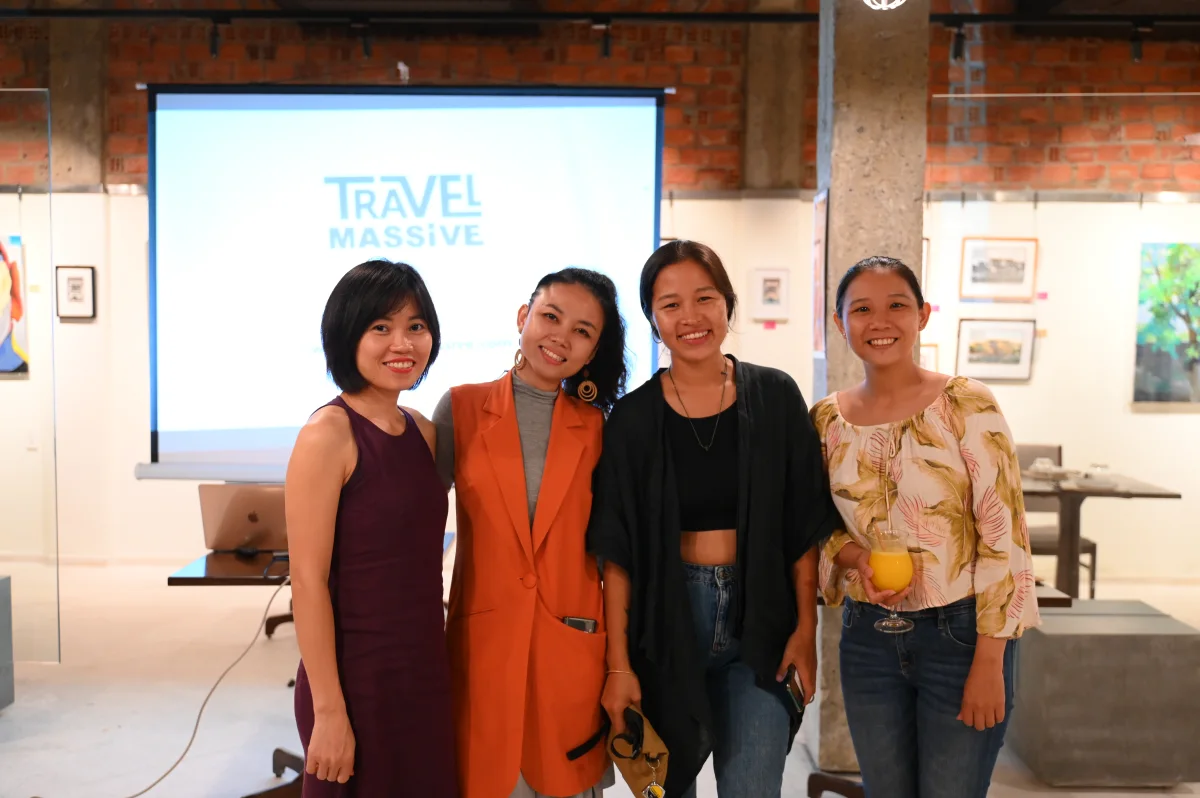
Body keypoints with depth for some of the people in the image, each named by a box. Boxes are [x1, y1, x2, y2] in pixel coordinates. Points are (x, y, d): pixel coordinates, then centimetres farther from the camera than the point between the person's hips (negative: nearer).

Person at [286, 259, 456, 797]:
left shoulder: (420, 429, 6)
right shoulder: (327, 435, -15)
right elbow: (307, 581, -16)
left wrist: (437, 671, 10)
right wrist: (328, 710, -16)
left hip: (425, 671, 7)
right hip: (357, 676, -7)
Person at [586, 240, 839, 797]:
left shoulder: (775, 398, -2)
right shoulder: (633, 419, -5)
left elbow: (804, 526, 1)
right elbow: (617, 552, -5)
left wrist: (805, 627, -3)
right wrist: (618, 663, -8)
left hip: (758, 627, 0)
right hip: (665, 622, 0)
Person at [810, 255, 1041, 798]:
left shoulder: (965, 405, -11)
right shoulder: (826, 418, 1)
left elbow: (1003, 534, -12)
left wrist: (989, 662, -14)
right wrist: (854, 556, -12)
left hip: (960, 632, -4)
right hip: (868, 638, 4)